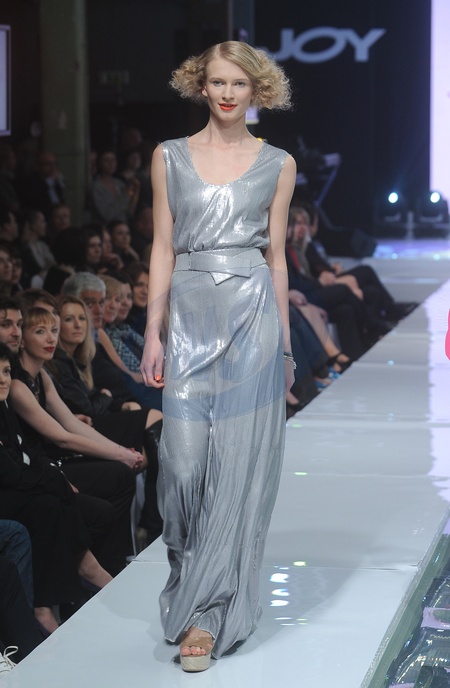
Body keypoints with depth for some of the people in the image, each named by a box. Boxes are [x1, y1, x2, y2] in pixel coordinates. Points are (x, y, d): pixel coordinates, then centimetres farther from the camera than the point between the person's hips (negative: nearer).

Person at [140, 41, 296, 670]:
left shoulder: (278, 165, 7)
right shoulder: (170, 157, 8)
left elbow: (276, 257, 10)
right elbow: (163, 249, 7)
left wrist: (285, 344, 10)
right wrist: (153, 334, 1)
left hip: (253, 317, -1)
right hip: (191, 316, 1)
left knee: (239, 464, -4)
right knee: (184, 459, -5)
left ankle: (209, 611, 1)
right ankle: (194, 584, 20)